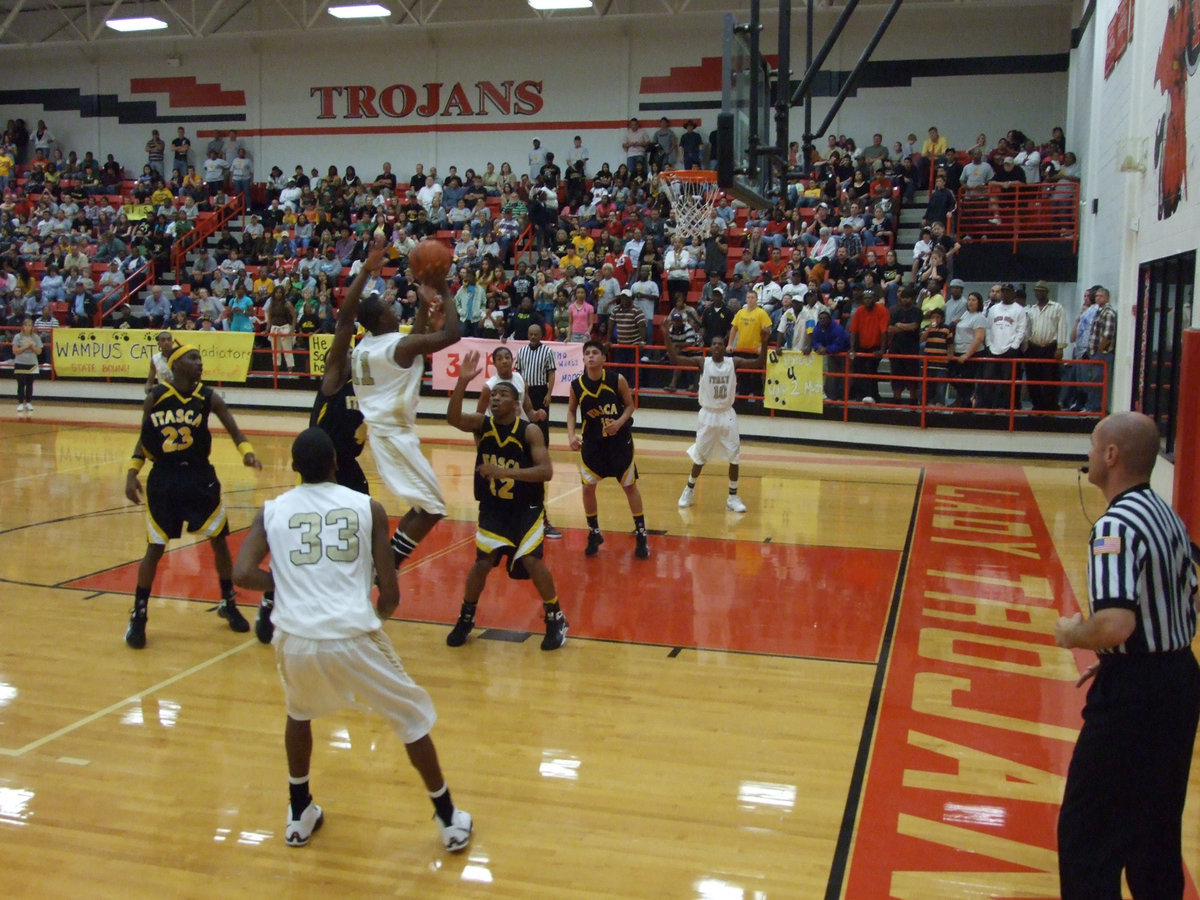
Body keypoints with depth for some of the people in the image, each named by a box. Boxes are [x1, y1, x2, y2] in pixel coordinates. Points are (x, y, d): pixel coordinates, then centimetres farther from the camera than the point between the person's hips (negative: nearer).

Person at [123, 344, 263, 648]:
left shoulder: (208, 398, -5)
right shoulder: (156, 397, -5)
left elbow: (234, 431, -10)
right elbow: (144, 440, 6)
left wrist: (246, 451, -30)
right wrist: (132, 472, -4)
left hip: (200, 478, 1)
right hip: (163, 479, -1)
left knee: (219, 541, 7)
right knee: (155, 549, 1)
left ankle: (228, 604, 27)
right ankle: (138, 617, 15)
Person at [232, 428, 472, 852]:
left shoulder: (271, 510, 8)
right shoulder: (367, 507, 5)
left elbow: (243, 573, -4)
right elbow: (390, 594, 3)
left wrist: (285, 584, 15)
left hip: (295, 639, 2)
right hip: (354, 637, -2)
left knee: (299, 713, 35)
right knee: (413, 717, 20)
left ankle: (299, 816, 42)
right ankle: (450, 821, 27)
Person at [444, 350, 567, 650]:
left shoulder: (530, 431, -16)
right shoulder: (482, 423, -7)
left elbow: (546, 471, -24)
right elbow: (453, 418, -28)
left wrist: (506, 472, -34)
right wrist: (463, 381, -41)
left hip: (526, 508, -3)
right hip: (492, 508, 3)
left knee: (531, 561, -13)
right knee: (483, 562, -1)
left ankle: (555, 619, 6)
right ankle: (465, 618, 21)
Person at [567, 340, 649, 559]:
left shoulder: (617, 380, -16)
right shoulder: (577, 385, -11)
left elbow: (629, 405, -3)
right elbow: (571, 411, 6)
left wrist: (619, 422, -21)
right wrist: (571, 435, -8)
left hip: (619, 440, -2)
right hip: (592, 442, 2)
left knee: (630, 485, 5)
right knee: (588, 487, 4)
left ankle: (641, 535, 16)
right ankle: (594, 533, 23)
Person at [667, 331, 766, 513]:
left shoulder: (733, 362, -4)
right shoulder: (702, 362, -8)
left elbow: (759, 363, -12)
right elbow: (674, 359, -16)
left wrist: (764, 342, -26)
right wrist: (667, 335, -27)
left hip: (727, 415, 1)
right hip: (708, 415, -1)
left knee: (734, 457, -1)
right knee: (700, 458, 8)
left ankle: (733, 497, 12)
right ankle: (689, 490, 29)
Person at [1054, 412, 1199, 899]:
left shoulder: (1116, 526, -21)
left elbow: (1115, 624, -31)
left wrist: (1072, 634, -11)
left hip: (1132, 695, -10)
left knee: (1086, 833, 0)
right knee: (1156, 829, 21)